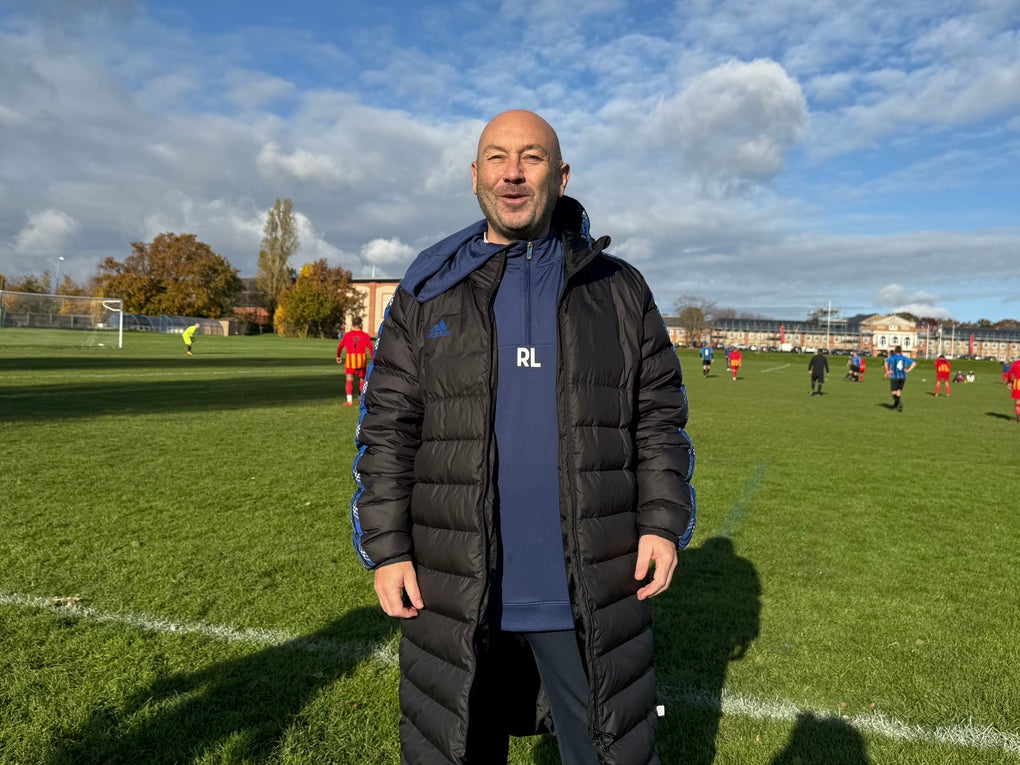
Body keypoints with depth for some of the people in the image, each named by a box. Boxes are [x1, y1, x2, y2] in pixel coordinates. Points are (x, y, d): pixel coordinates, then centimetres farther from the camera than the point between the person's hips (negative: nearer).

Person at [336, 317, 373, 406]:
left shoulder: (346, 335, 2)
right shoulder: (365, 335, 1)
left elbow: (340, 346, 5)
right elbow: (370, 347, -3)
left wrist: (338, 356, 21)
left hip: (350, 359, -1)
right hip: (361, 359, 1)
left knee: (349, 380, -1)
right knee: (361, 379, 18)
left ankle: (349, 400, -13)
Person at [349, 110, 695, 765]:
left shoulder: (620, 288, 5)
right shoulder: (428, 293, 4)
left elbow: (660, 415, 6)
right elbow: (387, 428, 3)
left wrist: (664, 522, -4)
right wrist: (384, 548, -3)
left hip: (595, 596, 0)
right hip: (455, 594, 1)